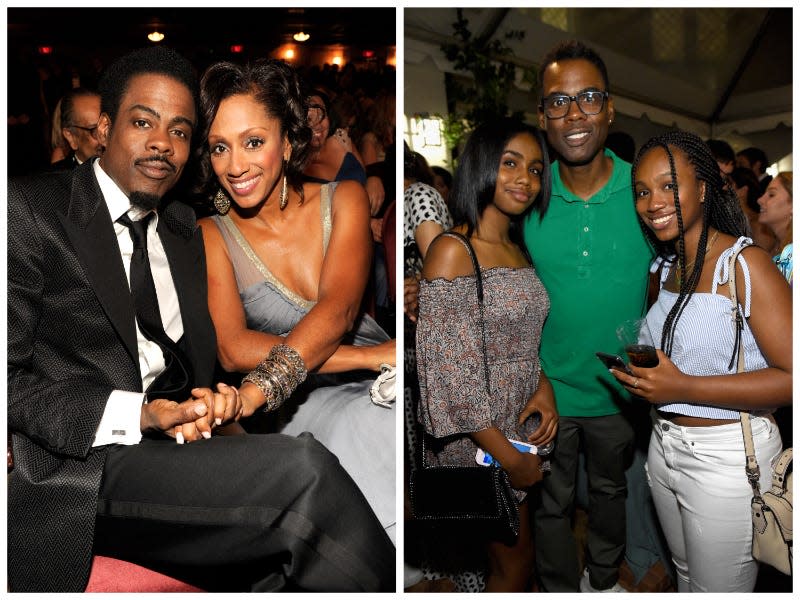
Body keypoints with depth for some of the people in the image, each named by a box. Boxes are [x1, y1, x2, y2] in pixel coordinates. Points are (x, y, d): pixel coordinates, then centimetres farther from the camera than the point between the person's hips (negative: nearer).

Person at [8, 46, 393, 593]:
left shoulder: (184, 232, 18)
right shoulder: (30, 209, -2)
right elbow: (10, 379, -8)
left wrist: (210, 400, -2)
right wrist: (137, 418, -19)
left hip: (173, 445, 6)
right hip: (76, 466, -5)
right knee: (303, 469, -26)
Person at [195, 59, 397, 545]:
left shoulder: (344, 199, 5)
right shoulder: (212, 237, 4)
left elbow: (338, 308, -13)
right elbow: (233, 350, -12)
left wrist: (255, 392, -30)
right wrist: (370, 356, -20)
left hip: (380, 388, 2)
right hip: (304, 406, -1)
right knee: (361, 425, -34)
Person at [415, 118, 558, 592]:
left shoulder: (517, 251, 8)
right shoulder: (453, 251, -18)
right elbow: (449, 371, -22)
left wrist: (544, 386, -4)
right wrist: (510, 458, -18)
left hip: (520, 426, 7)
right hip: (478, 437, -7)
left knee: (507, 559, 19)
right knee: (517, 563, 9)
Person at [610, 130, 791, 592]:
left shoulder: (746, 263, -17)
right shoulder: (668, 266, 8)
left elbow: (792, 377, -23)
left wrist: (683, 388, -26)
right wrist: (643, 374, 2)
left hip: (727, 457, -7)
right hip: (665, 445, 7)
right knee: (687, 576, 25)